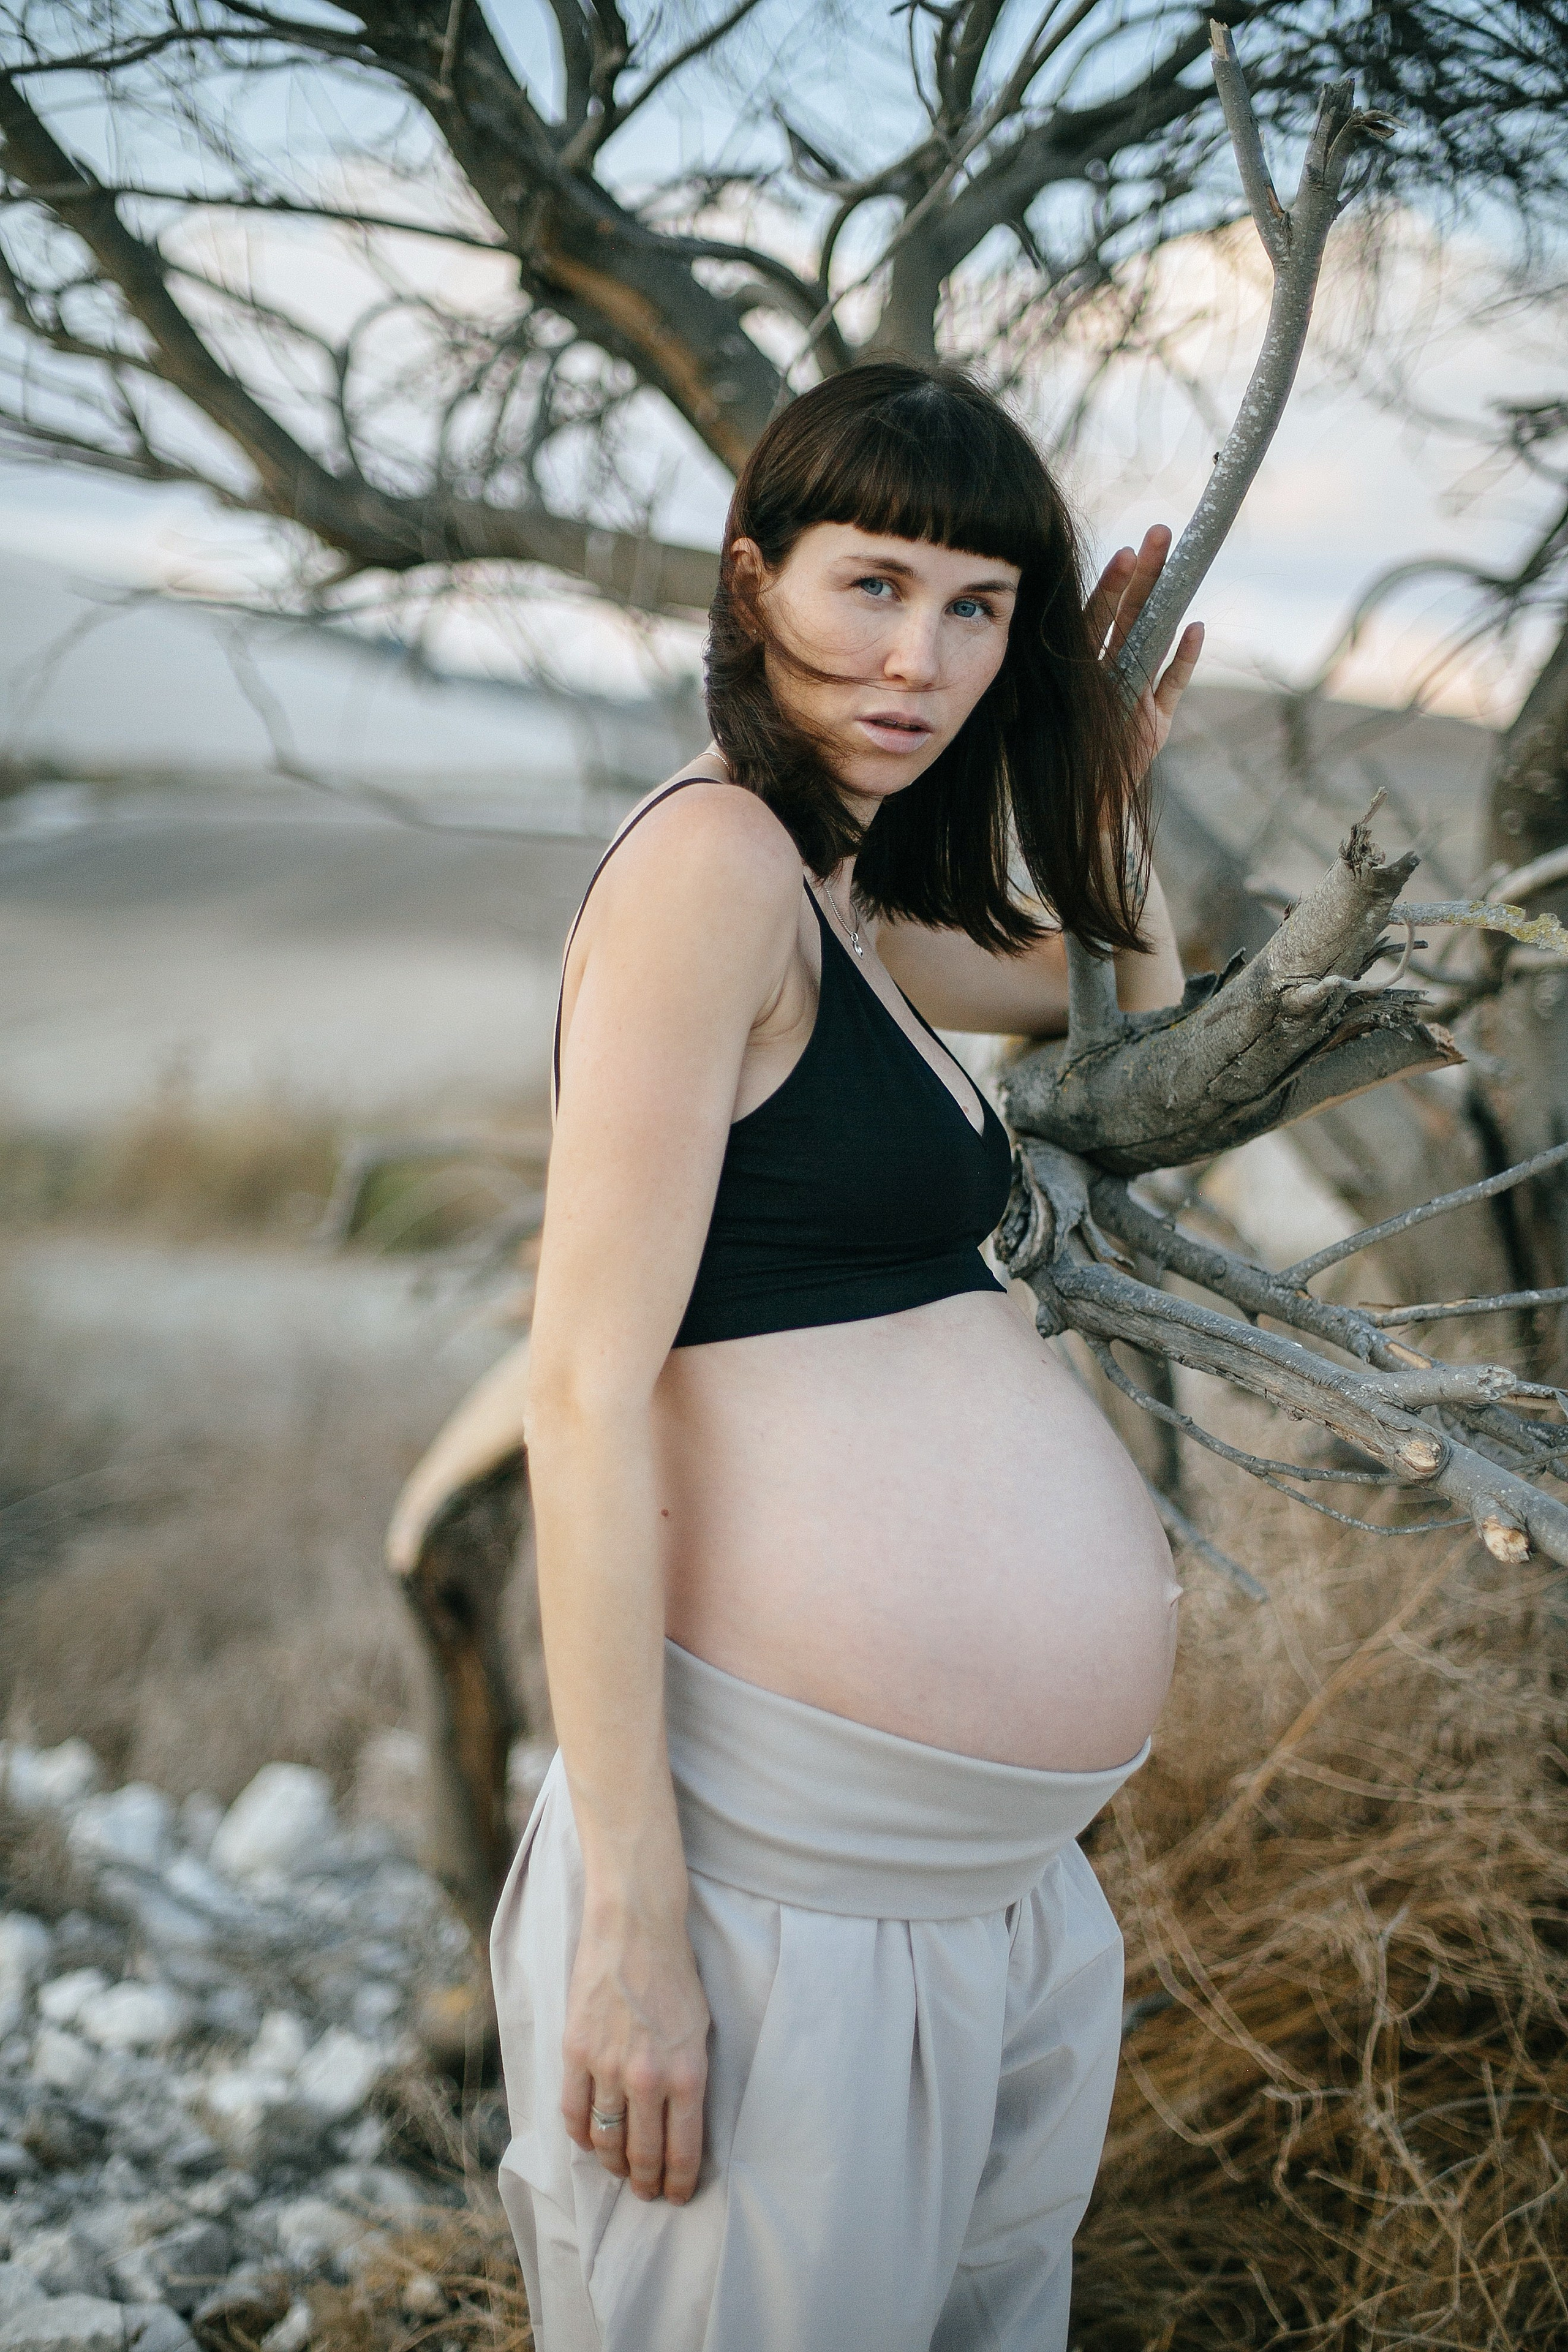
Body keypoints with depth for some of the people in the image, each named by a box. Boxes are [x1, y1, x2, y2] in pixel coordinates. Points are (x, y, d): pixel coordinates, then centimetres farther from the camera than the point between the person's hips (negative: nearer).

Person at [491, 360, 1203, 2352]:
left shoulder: (852, 903, 14)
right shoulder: (712, 858, -13)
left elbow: (1135, 994, 36)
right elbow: (586, 1389, -20)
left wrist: (1109, 768, 21)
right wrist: (630, 1916, -21)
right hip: (804, 1874, -9)